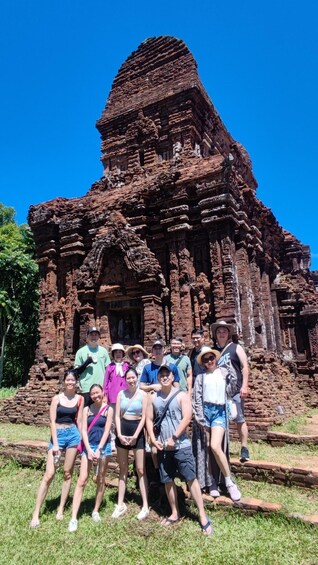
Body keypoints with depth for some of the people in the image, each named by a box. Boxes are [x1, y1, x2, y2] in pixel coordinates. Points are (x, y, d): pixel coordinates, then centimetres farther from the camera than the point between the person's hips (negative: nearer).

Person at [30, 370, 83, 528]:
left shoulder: (80, 399, 3)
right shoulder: (57, 398, -3)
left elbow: (79, 421, 7)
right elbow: (52, 422, -6)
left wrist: (82, 440, 5)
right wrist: (55, 444, -11)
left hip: (73, 434, 2)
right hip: (58, 435, -2)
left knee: (68, 473, 8)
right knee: (49, 474, -5)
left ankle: (61, 508, 22)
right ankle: (36, 513, 4)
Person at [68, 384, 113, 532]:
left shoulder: (108, 409, -2)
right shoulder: (87, 409, 4)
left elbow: (106, 431, -6)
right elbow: (84, 430, -1)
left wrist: (98, 450, -14)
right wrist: (89, 449, -12)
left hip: (103, 447, -1)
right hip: (88, 446, 1)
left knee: (100, 480, 9)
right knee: (82, 480, -4)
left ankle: (96, 511, 26)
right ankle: (74, 518, -2)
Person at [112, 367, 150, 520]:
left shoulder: (143, 394, -4)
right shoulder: (121, 394, 4)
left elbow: (144, 417, -6)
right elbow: (117, 416, 3)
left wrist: (135, 435, -13)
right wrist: (119, 434, -9)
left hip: (137, 431, -3)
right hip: (123, 431, 3)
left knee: (140, 470, 0)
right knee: (123, 469, 11)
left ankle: (145, 506, 8)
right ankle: (120, 504, 19)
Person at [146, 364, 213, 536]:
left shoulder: (182, 395, -5)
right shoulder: (153, 398, 6)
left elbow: (187, 418, -13)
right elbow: (149, 420, 7)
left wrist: (174, 438, -16)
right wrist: (153, 439, -5)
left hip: (181, 445, -4)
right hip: (162, 447, 4)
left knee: (191, 479, -2)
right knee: (168, 481, 12)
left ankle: (203, 516, 8)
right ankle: (174, 514, 28)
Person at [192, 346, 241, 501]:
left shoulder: (223, 372, 8)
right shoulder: (200, 377, 7)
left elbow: (233, 388, -2)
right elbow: (197, 400, 3)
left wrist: (231, 372, -11)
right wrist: (201, 420, -3)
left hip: (220, 411, -1)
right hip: (205, 411, 1)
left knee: (215, 446, -16)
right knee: (206, 447, 3)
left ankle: (229, 482, -1)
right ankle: (212, 482, 18)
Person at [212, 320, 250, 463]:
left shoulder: (236, 348, 3)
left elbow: (245, 366, -2)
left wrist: (244, 386, -10)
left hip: (235, 390, -3)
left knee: (240, 420, -1)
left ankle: (244, 448, 8)